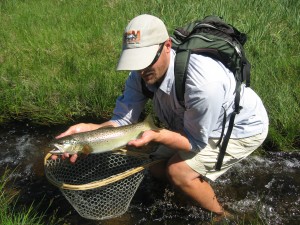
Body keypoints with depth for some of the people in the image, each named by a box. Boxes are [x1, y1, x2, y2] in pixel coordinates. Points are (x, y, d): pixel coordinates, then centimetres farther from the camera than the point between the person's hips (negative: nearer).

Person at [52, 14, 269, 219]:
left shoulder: (202, 81, -41)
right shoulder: (141, 73, -20)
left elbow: (195, 142, -27)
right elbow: (122, 121, -21)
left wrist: (155, 135, -43)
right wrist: (87, 129, -40)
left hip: (243, 126, -6)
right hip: (193, 123, 7)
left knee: (179, 171, -19)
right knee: (158, 169, 6)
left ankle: (220, 215, 10)